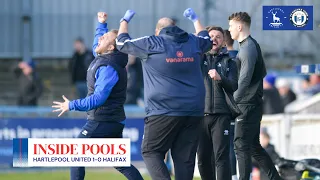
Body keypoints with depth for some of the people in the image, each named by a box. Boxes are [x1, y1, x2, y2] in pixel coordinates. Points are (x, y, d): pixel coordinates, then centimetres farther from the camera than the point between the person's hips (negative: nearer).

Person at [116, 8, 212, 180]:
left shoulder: (151, 44, -2)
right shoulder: (192, 43, 11)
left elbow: (122, 43, 12)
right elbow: (207, 38, 35)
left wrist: (124, 21, 28)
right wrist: (195, 19, 50)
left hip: (163, 111, -4)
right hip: (194, 112, 4)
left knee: (151, 151, 3)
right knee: (185, 156, 6)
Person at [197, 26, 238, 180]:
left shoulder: (228, 62, 11)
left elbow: (234, 87, 1)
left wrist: (220, 78, -19)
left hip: (221, 115, -2)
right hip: (200, 113, 2)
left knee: (221, 156, -10)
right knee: (203, 158, 3)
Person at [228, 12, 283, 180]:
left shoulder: (248, 48, -15)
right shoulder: (253, 45, 15)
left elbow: (244, 80, -22)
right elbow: (263, 72, 24)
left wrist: (233, 102, -22)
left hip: (247, 105, -10)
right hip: (254, 104, 10)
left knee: (241, 146, -8)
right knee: (254, 146, 14)